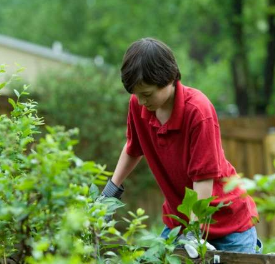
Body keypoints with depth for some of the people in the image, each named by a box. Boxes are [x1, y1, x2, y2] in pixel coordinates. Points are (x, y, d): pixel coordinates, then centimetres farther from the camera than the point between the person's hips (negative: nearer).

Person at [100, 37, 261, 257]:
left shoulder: (198, 111, -27)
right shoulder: (138, 104, -9)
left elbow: (204, 179, -26)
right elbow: (133, 149, 12)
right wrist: (111, 190, 10)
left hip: (227, 221, -5)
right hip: (177, 219, 5)